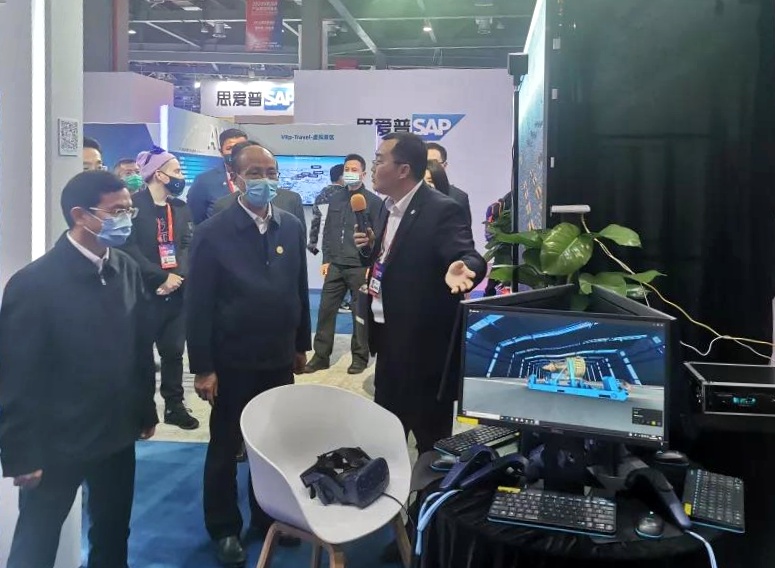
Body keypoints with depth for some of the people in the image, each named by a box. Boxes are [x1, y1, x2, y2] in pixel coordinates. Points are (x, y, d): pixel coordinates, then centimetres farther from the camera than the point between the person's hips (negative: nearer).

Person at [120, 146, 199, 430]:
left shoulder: (181, 207, 10)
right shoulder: (133, 204, -8)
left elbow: (188, 245, 4)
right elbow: (130, 248, -15)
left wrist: (177, 276, -13)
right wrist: (162, 277, -17)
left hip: (175, 291, 5)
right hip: (144, 290, -5)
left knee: (174, 351, 11)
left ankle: (174, 406, 22)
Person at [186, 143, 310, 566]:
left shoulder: (292, 227, 2)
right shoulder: (212, 233, -11)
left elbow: (299, 289, 8)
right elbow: (197, 305, -11)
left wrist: (301, 344, 10)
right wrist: (202, 367, -13)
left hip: (279, 359, 4)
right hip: (232, 362, -3)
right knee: (225, 448, 12)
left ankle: (267, 517, 35)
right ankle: (224, 529, 29)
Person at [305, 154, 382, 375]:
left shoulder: (373, 201, -2)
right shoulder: (335, 199, 12)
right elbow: (328, 231, 14)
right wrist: (326, 259, 8)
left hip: (360, 267, -4)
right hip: (335, 265, 4)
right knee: (326, 310, 4)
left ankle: (360, 357, 16)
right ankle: (321, 355, 12)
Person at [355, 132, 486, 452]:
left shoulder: (441, 210, -18)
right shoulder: (390, 207, 9)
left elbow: (470, 257, -29)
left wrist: (460, 269, -52)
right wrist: (369, 248, -2)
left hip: (424, 345, -8)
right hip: (389, 340, 9)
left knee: (431, 440, 7)